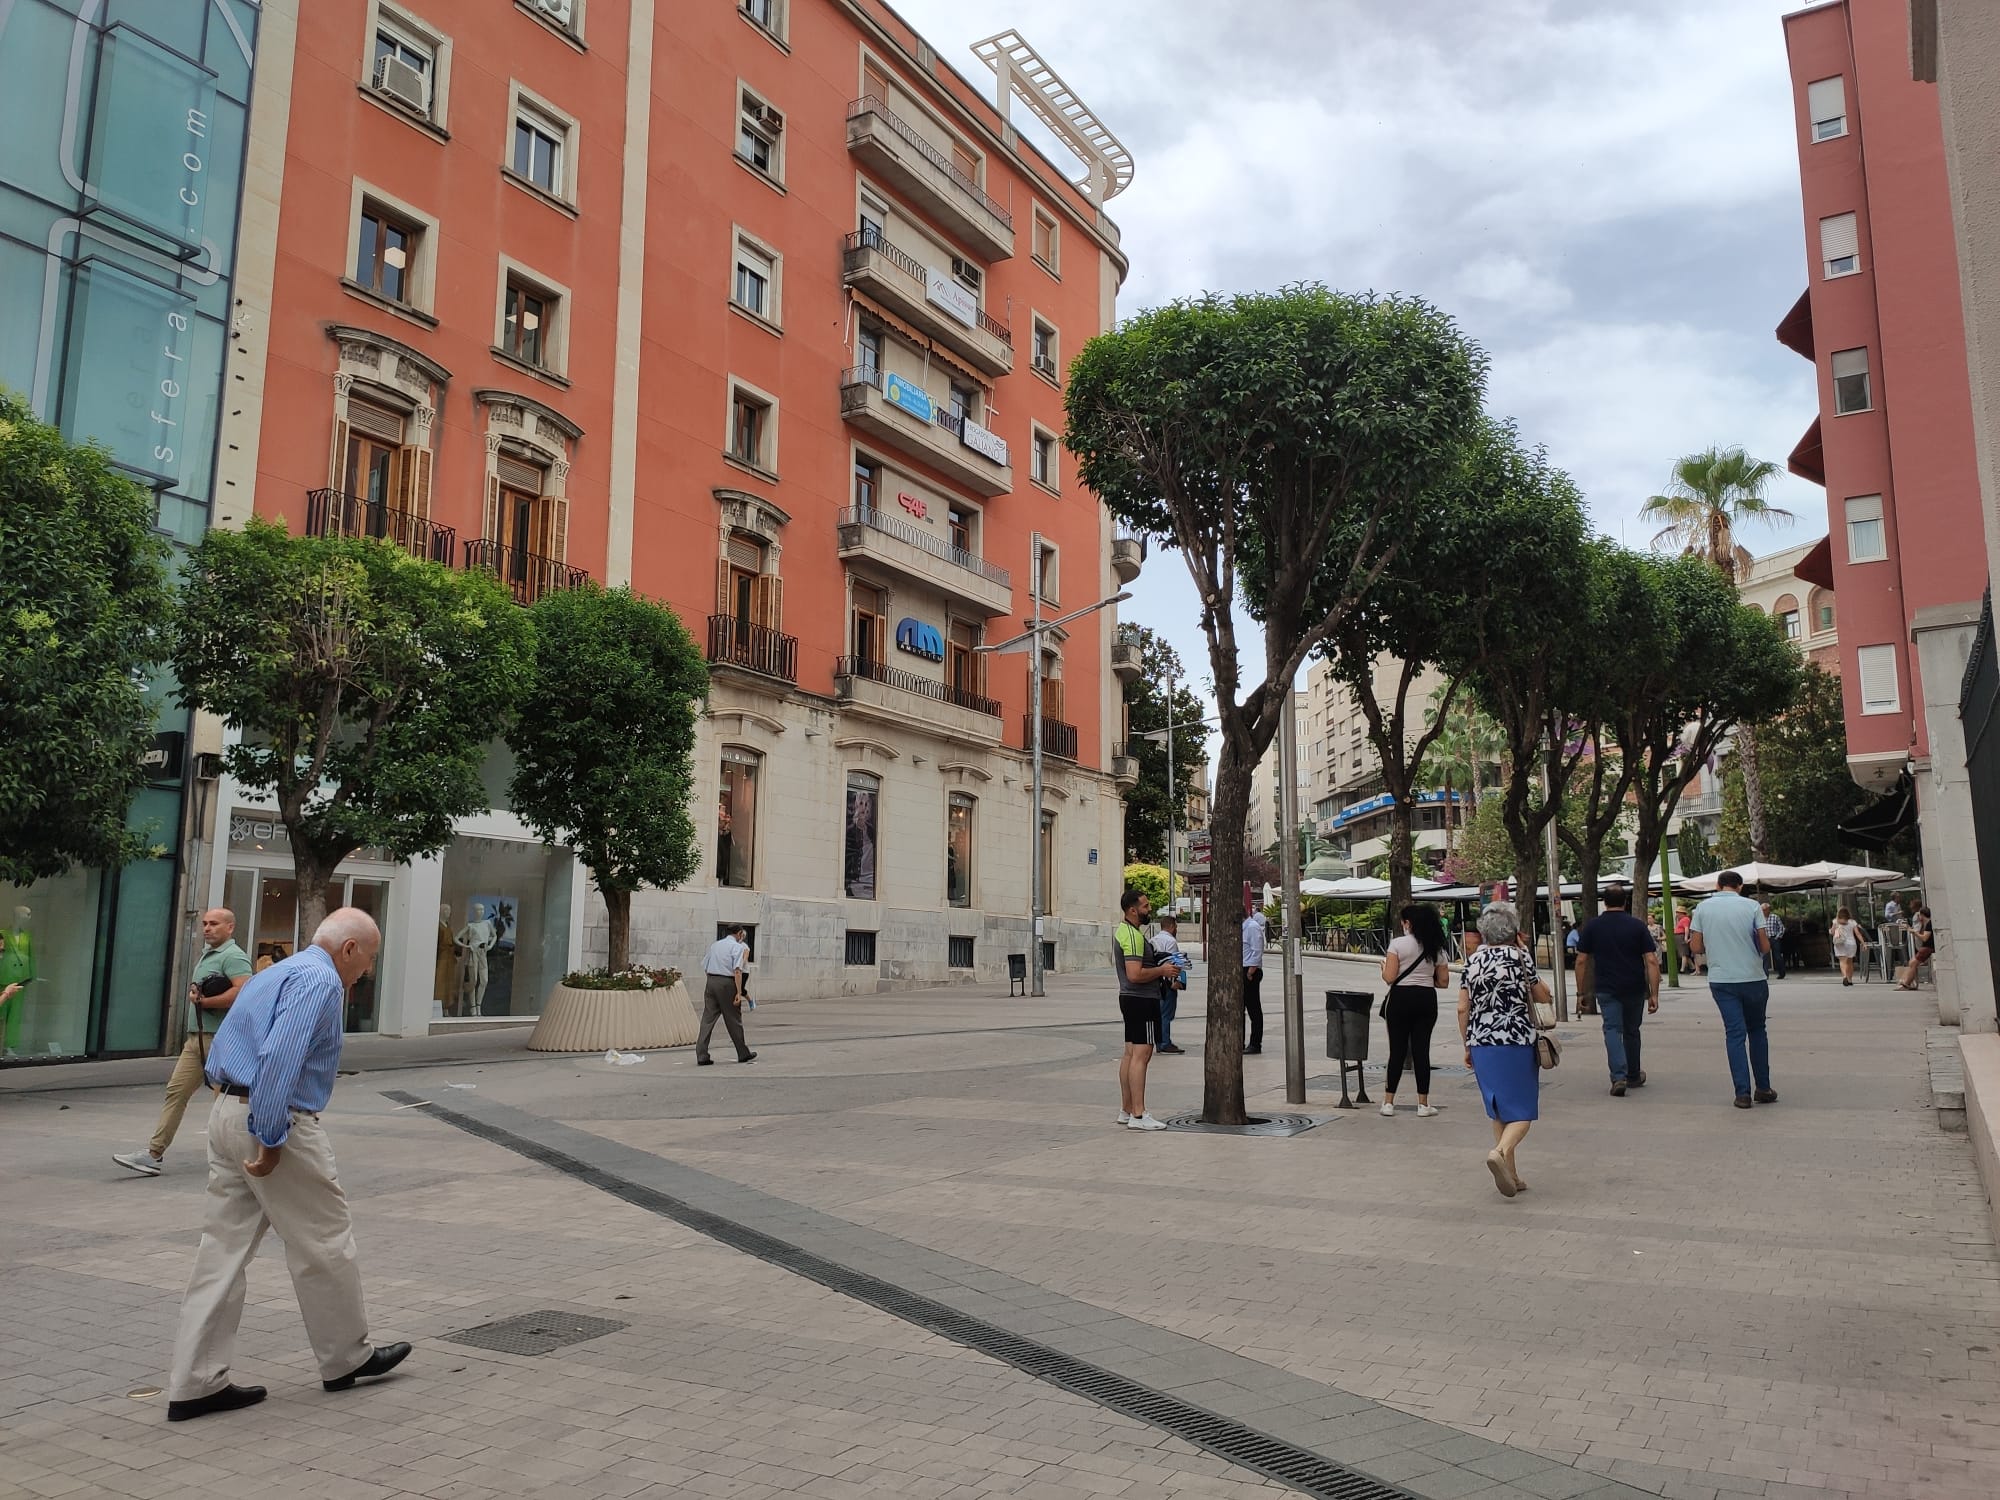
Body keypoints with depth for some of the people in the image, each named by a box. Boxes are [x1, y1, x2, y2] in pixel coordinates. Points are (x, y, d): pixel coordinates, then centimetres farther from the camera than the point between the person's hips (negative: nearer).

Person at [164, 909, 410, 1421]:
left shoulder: (276, 972, 18)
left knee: (224, 1248, 10)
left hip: (226, 1111, 9)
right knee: (324, 1243, 6)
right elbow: (279, 1058, -26)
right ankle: (346, 1359, 21)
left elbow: (222, 1048, 22)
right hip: (278, 1122, -9)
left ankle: (195, 1384, 13)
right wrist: (270, 1140, -22)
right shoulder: (320, 979, -14)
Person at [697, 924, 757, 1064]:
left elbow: (705, 967, 17)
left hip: (710, 981, 5)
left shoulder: (715, 945, 17)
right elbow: (737, 970, -15)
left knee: (708, 1019, 3)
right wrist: (739, 992, -17)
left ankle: (702, 1057, -3)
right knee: (734, 1020, 5)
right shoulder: (738, 947, -5)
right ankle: (743, 1054, 18)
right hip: (726, 983, -5)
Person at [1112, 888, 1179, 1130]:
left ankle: (1126, 1110, 18)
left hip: (1130, 998, 11)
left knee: (1130, 1054, 13)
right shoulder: (1133, 936, -18)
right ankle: (1138, 1116, -13)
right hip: (1142, 999, -11)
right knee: (1141, 1055, -11)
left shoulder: (1122, 931, 16)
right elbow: (1135, 974, -26)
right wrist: (1162, 970, -14)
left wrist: (1159, 968, 16)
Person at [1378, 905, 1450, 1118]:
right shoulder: (1437, 948, 5)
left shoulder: (1397, 944, -8)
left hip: (1400, 999, -3)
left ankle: (1388, 1102, 9)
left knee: (1397, 1050, 5)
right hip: (1426, 1000, 3)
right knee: (1421, 1050, 7)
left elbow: (1389, 978, -13)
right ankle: (1423, 1104, 9)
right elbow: (1443, 982, 6)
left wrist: (1383, 967, 8)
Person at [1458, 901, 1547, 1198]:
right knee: (1522, 1110, 1)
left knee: (1499, 1111, 15)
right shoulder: (1520, 955, -4)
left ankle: (1511, 1175, 18)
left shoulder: (1473, 961, 6)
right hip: (1516, 1042, -4)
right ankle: (1500, 1152, -25)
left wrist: (1467, 1046, 12)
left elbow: (1463, 1008, 4)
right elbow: (1543, 997, 7)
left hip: (1481, 1045, 4)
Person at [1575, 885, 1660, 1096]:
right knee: (1631, 1031, 17)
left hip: (1606, 989, -1)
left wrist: (1581, 991, 6)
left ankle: (1618, 1077, -20)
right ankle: (1633, 1076, 30)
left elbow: (1581, 960, -2)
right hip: (1634, 989, 1)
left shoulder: (1592, 926, -1)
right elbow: (1652, 961, -7)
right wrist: (1654, 994, -5)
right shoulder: (1638, 926, -1)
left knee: (1612, 1030, -2)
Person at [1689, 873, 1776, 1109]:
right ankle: (1763, 1088, 17)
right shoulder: (1751, 906, -3)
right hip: (1753, 979, 0)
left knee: (1735, 1034, 3)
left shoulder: (1703, 908, 0)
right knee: (1757, 1031, 15)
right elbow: (1765, 945, -4)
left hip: (1721, 981, 0)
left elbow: (1697, 947, 0)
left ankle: (1743, 1093, -3)